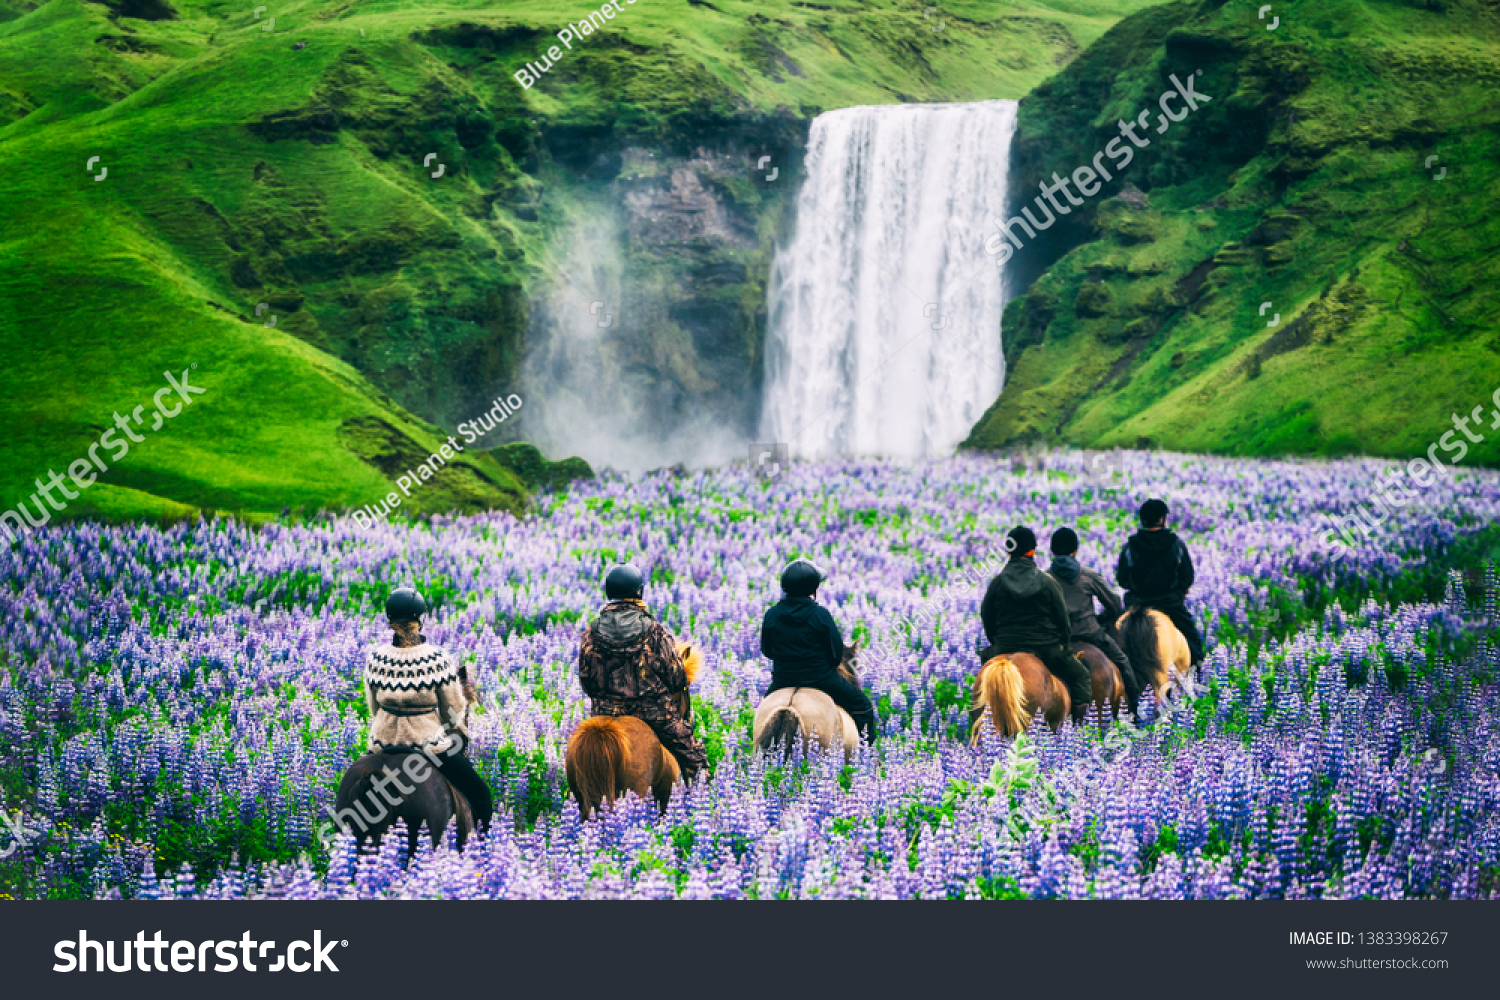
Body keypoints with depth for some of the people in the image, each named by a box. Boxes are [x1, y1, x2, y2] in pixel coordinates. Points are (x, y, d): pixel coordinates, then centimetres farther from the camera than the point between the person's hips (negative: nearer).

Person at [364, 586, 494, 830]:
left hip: (383, 744, 4)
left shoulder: (375, 659, -8)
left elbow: (373, 709, 5)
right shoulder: (439, 659, -15)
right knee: (481, 796, 10)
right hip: (430, 744, -4)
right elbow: (455, 712, -5)